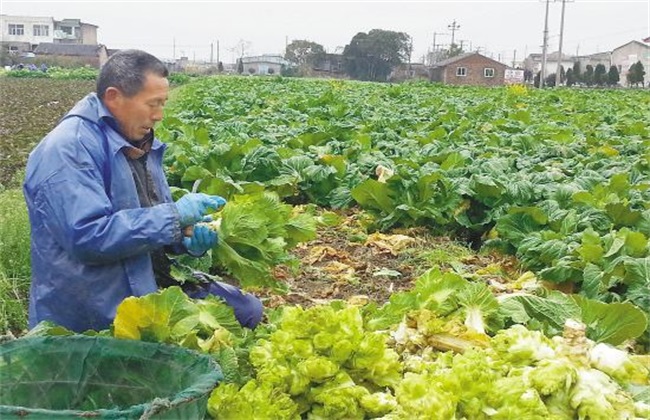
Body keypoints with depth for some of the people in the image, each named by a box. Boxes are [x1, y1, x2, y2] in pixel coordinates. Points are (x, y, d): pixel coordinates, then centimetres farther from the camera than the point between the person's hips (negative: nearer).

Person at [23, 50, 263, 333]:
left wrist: (190, 238, -6)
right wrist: (174, 216, -26)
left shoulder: (139, 143, 9)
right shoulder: (68, 150, -19)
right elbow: (87, 236, -30)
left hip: (150, 287, 9)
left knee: (248, 309, 7)